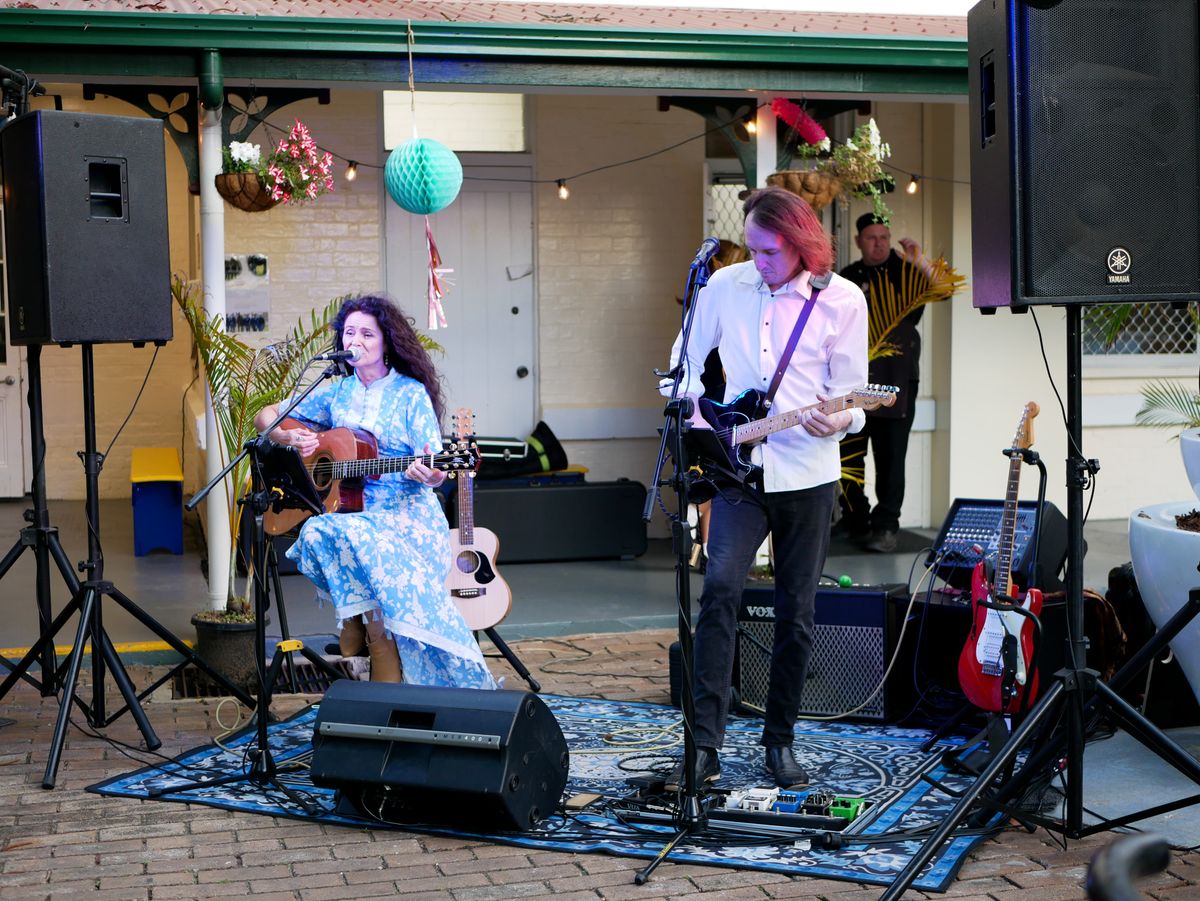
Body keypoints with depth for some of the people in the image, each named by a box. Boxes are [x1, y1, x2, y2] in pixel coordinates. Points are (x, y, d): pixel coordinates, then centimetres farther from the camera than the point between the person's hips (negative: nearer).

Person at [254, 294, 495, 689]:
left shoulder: (411, 393, 2)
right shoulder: (336, 392, 13)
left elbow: (435, 471, -4)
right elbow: (266, 417, 18)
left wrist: (429, 475, -28)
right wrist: (292, 437, -3)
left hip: (405, 512, -3)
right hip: (346, 509, 3)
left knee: (359, 539, -35)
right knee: (318, 533, -32)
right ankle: (360, 621, -11)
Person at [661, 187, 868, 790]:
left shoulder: (841, 300, -3)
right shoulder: (724, 286, 3)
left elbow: (852, 391, -1)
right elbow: (687, 361, 14)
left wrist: (839, 420, -23)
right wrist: (696, 419, 0)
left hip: (808, 473, 0)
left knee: (796, 614, 5)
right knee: (720, 588, -17)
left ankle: (779, 740, 20)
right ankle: (704, 744, -15)